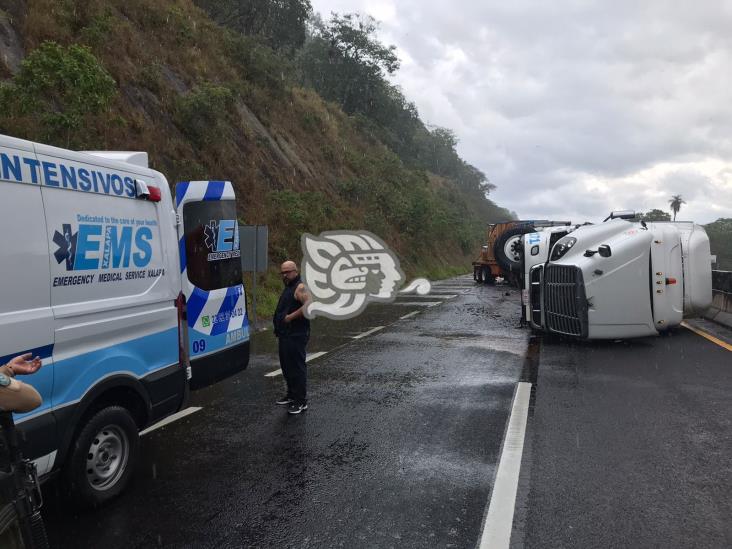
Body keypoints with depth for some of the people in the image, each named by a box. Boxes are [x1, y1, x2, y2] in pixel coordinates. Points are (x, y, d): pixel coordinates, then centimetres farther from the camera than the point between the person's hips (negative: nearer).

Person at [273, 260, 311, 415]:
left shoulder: (300, 287, -13)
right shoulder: (288, 288, 18)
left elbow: (309, 305, -29)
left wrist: (291, 317, -24)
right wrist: (278, 323, 15)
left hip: (296, 336, -10)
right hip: (285, 335, 10)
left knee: (297, 367, -5)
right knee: (286, 366, 18)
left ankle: (301, 401, 2)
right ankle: (291, 395, 32)